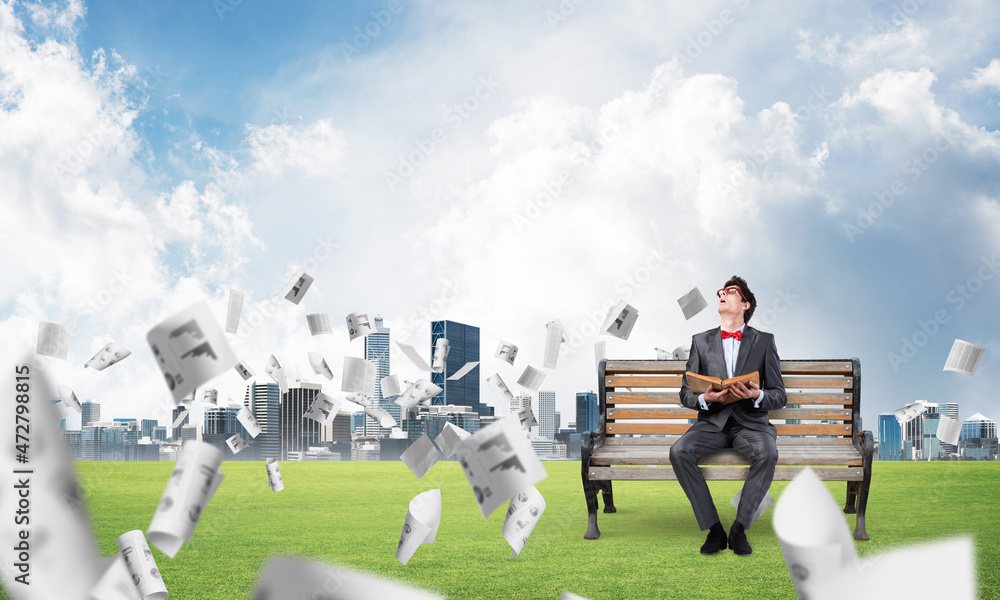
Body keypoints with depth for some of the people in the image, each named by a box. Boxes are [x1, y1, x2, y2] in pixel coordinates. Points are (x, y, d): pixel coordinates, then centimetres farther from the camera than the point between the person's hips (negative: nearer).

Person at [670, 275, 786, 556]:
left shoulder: (764, 341, 8)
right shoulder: (701, 341, 13)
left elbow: (779, 395, 5)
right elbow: (686, 393, 10)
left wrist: (757, 395, -18)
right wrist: (705, 398, -13)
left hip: (750, 421, -1)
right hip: (712, 422, 2)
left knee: (767, 454, -35)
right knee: (679, 451, -29)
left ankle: (740, 528, -21)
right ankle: (713, 529, -21)